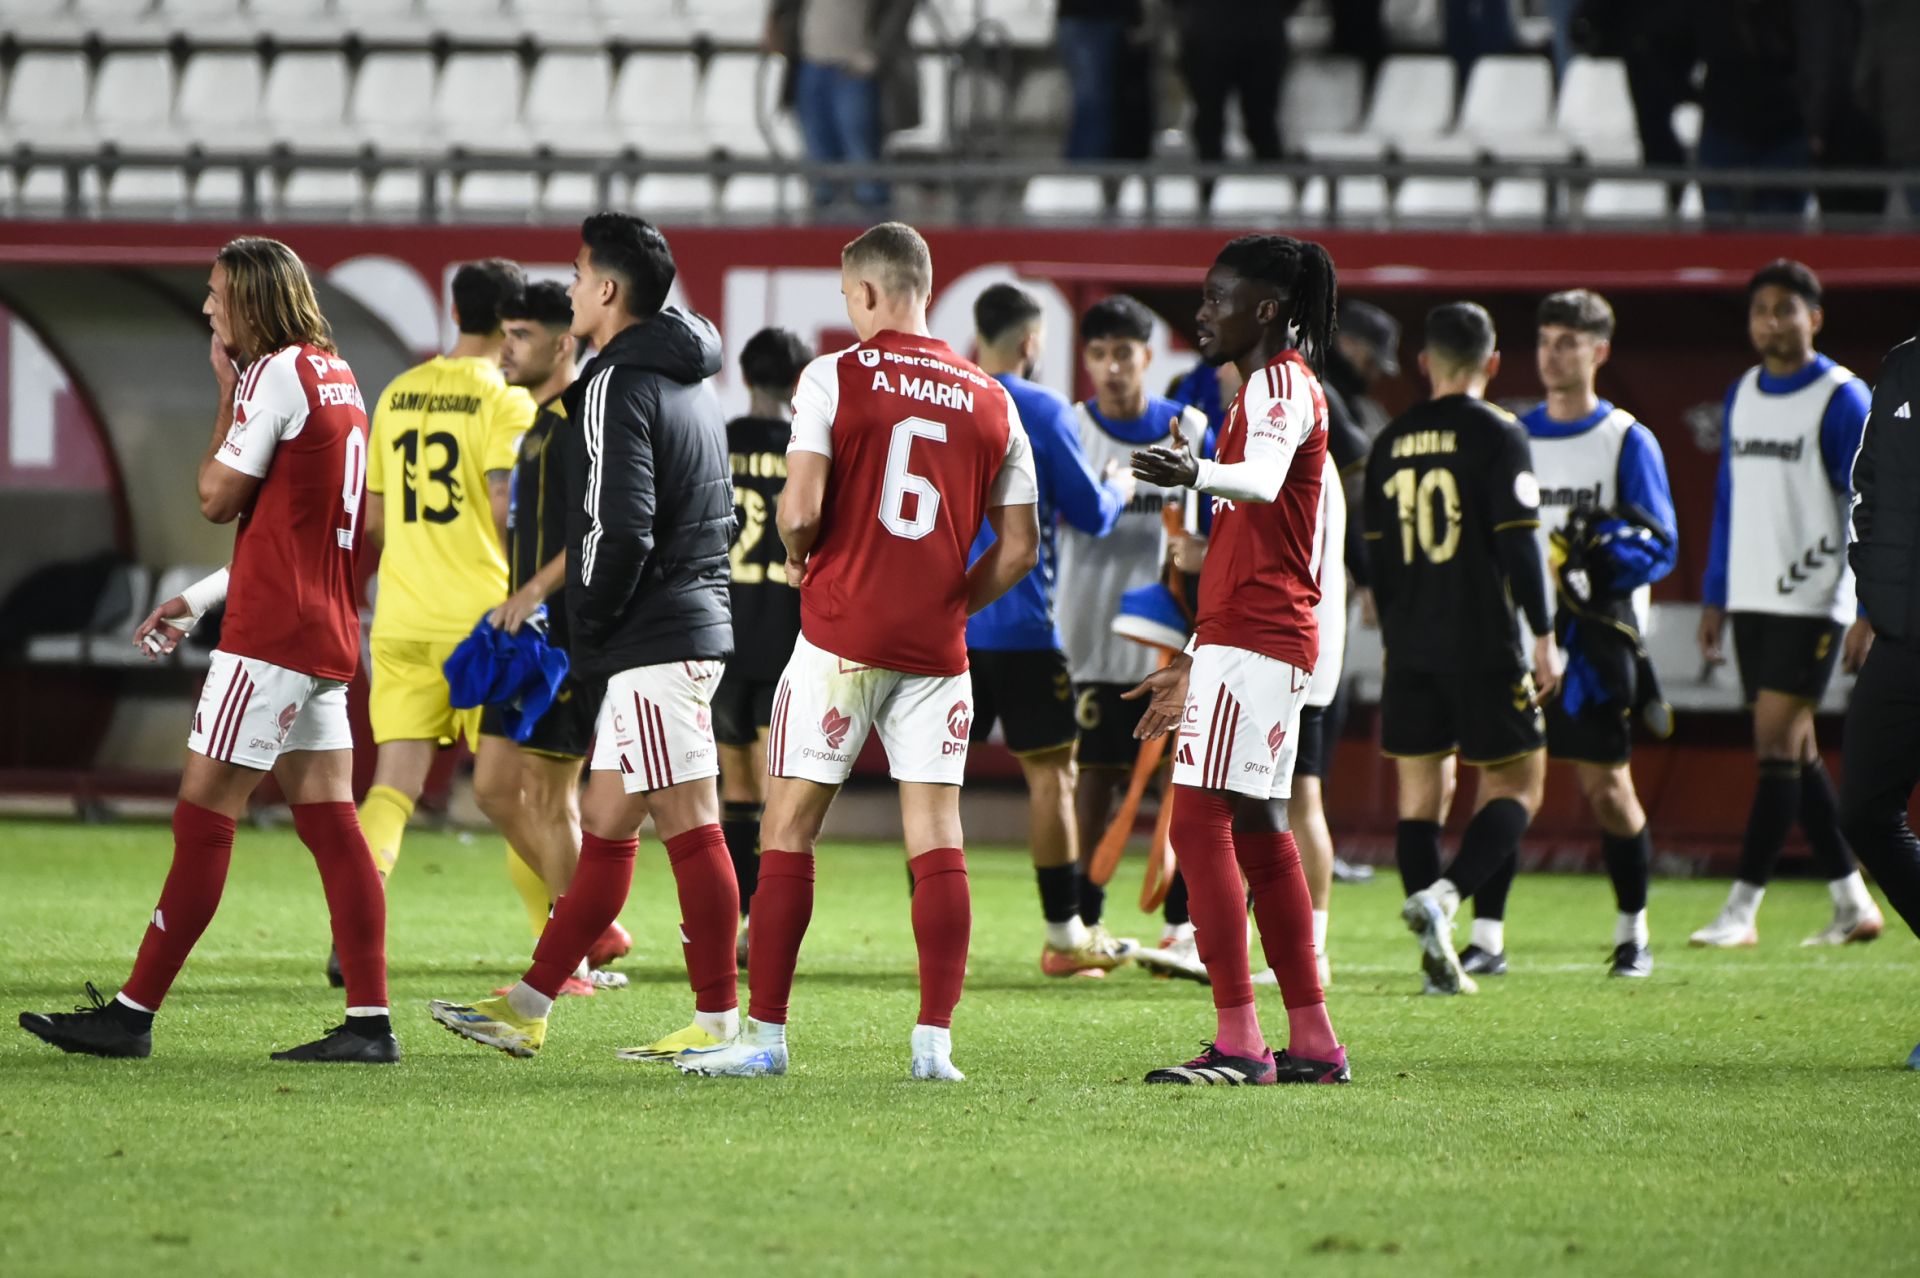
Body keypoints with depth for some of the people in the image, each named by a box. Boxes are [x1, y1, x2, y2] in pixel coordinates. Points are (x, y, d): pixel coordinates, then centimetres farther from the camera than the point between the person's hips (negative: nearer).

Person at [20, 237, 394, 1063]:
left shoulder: (277, 374, -12)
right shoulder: (334, 375, 16)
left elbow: (219, 499, -8)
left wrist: (225, 396, 2)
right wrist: (201, 600, 20)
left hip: (273, 632, -9)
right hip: (326, 631, 9)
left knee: (203, 816, -5)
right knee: (328, 822, 6)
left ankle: (133, 1014, -3)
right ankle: (369, 1020, 0)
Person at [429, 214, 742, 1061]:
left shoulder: (618, 387, -13)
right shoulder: (689, 384, 17)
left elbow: (620, 530, -22)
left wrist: (587, 628, -7)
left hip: (653, 640, -10)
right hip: (694, 629, 10)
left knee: (690, 827, -7)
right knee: (605, 825, 11)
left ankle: (718, 1020, -5)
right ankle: (527, 1008, 16)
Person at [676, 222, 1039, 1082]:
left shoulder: (834, 377, -5)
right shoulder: (990, 402, 7)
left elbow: (800, 509, -12)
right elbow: (1019, 545, 8)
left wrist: (797, 557, 9)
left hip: (843, 633, -3)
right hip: (935, 648, 3)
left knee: (790, 827, 4)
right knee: (936, 838, 3)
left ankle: (765, 1035, 4)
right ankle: (934, 1040, -3)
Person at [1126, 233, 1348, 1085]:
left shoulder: (1280, 382, -9)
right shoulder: (1268, 386, 23)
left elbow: (1263, 478, -33)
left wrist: (1199, 474, -54)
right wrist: (1193, 667, 32)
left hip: (1250, 642, -11)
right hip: (1257, 640, 11)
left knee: (1200, 820, -14)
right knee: (1257, 834, 12)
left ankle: (1238, 1042, -18)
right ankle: (1312, 1043, 16)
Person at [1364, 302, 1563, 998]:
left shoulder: (1391, 442, 9)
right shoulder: (1498, 434, -7)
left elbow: (1376, 554, 13)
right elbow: (1519, 543, -12)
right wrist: (1544, 638, -5)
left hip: (1410, 647, 5)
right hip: (1483, 646, -5)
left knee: (1422, 790, 9)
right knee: (1516, 783, 3)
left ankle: (1437, 956, 3)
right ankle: (1441, 895, -21)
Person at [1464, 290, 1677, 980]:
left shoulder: (1627, 442, 0)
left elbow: (1659, 546, -6)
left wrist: (1599, 554, -22)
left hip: (1596, 635, -3)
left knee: (1607, 788, 1)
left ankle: (1632, 934, 18)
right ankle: (1487, 937, -4)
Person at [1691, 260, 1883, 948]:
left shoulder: (1841, 400, -7)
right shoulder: (1741, 396, 13)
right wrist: (1715, 599, 16)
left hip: (1812, 602, -7)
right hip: (1751, 601, 7)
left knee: (1777, 744, -11)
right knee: (1796, 751, 8)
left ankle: (1742, 908, -11)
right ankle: (1853, 903, 16)